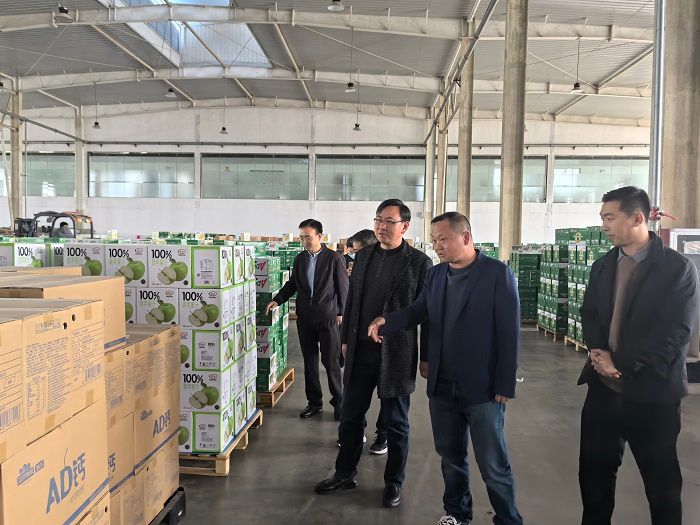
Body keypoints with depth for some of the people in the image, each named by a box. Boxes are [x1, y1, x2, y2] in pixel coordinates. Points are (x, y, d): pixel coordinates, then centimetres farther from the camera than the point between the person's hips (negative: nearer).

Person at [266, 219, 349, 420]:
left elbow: (343, 287, -3)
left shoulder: (334, 258, -6)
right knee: (309, 361, 11)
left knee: (331, 361, 0)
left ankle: (338, 402, 16)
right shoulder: (299, 259, 7)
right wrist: (277, 300, 2)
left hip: (327, 317, -5)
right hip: (305, 318, 5)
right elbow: (292, 284, 14)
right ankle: (314, 402, 23)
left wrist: (341, 313, -5)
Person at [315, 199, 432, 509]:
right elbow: (352, 300, 13)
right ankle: (345, 474, 34)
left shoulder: (419, 262, -8)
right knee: (350, 416, 15)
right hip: (361, 350, 5)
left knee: (395, 422, 10)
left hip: (396, 354, -5)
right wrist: (346, 339, 11)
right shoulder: (364, 256, 8)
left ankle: (393, 483, 28)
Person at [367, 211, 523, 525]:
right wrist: (386, 322, -18)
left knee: (493, 464, 5)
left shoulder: (497, 273, -10)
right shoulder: (436, 274, 8)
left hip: (482, 387, -5)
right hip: (442, 384, 5)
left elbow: (509, 332, -11)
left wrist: (505, 385, -13)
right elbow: (419, 311, 3)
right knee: (450, 455, 19)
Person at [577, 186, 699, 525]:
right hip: (604, 386, 5)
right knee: (594, 471, 14)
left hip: (652, 391, -5)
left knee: (662, 481, 12)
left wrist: (621, 364, -16)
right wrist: (599, 353, -10)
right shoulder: (602, 266, 9)